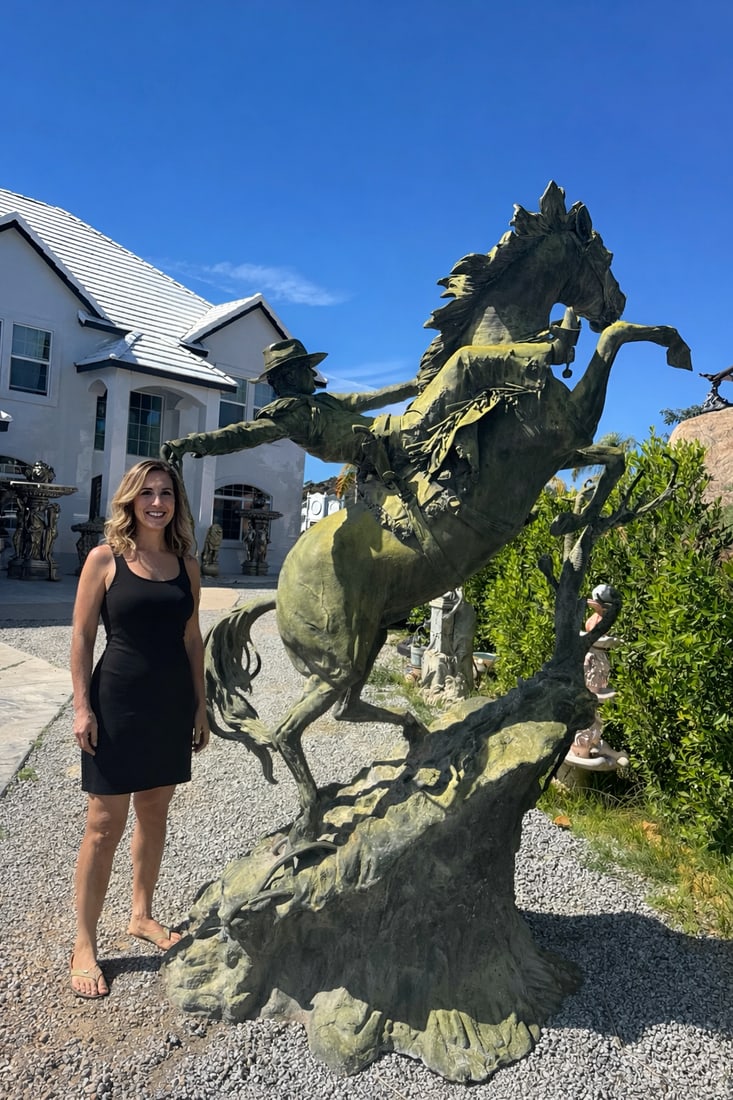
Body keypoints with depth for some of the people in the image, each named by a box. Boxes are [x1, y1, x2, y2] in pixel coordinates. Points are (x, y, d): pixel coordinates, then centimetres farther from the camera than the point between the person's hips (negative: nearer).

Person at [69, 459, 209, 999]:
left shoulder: (186, 564, 4)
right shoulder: (106, 558, -6)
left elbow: (192, 639, 8)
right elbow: (82, 636, -5)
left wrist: (200, 706, 8)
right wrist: (82, 706, -11)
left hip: (173, 704, 4)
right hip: (117, 702, -4)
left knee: (155, 813, 16)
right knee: (105, 822, 3)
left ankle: (142, 915, 36)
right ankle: (84, 945, 20)